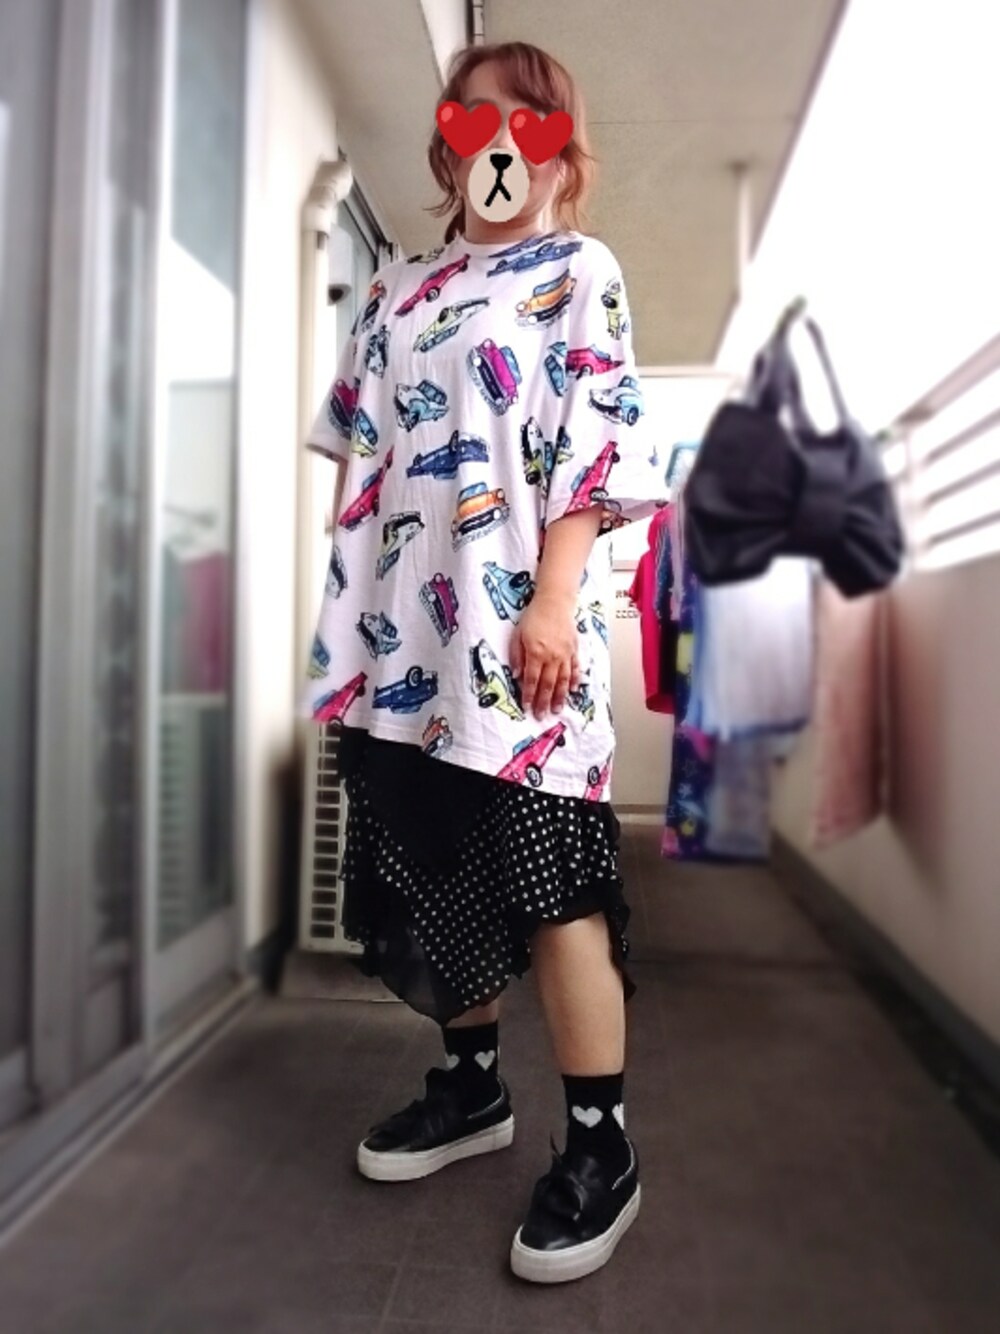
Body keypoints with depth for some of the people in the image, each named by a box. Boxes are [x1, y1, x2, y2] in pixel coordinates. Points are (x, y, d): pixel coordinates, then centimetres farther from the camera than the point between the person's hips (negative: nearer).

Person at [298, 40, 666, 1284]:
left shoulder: (580, 272, 7)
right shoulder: (397, 286, 22)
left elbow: (597, 451, -6)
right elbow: (361, 451, 20)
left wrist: (553, 601, -17)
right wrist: (350, 609, 12)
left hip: (513, 625, -6)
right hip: (398, 631, 6)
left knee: (552, 880, -4)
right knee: (431, 872, 12)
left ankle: (601, 1144, 11)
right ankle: (474, 1084, 31)